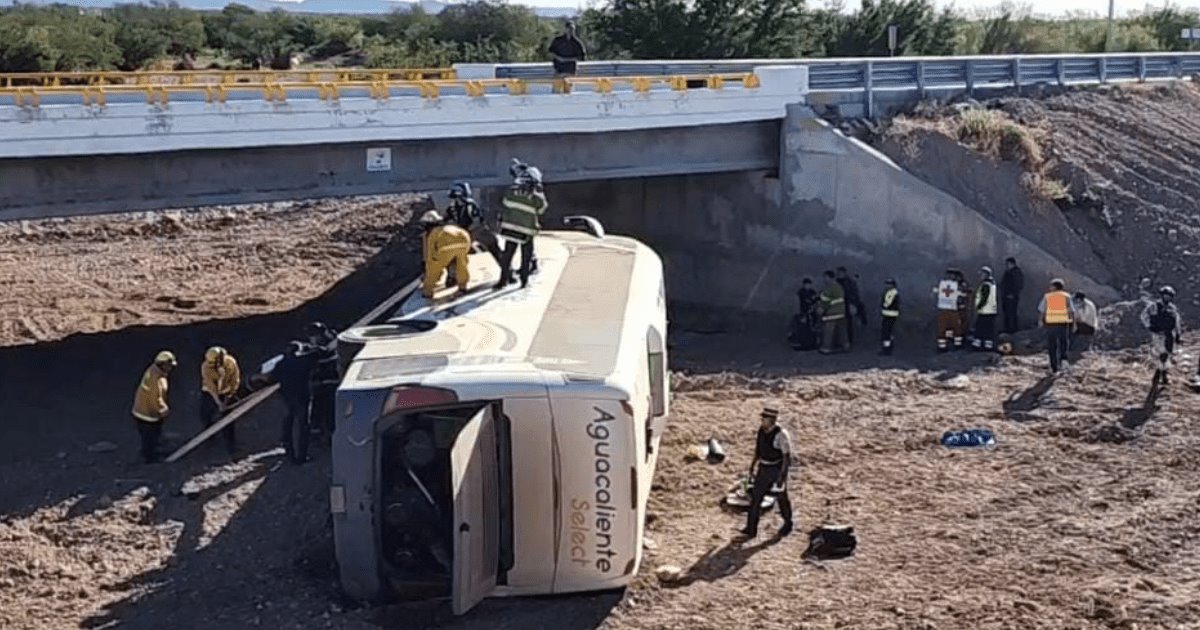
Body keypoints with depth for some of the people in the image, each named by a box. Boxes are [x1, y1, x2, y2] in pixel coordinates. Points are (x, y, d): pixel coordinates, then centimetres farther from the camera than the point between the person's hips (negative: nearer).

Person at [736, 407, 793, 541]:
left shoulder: (781, 435, -25)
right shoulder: (762, 430, -2)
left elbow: (787, 457, -21)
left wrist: (782, 476, -24)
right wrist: (753, 466, 14)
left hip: (777, 470, -6)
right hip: (763, 469, 6)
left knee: (781, 499, 13)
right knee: (755, 497, 1)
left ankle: (787, 525, 38)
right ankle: (751, 530, 6)